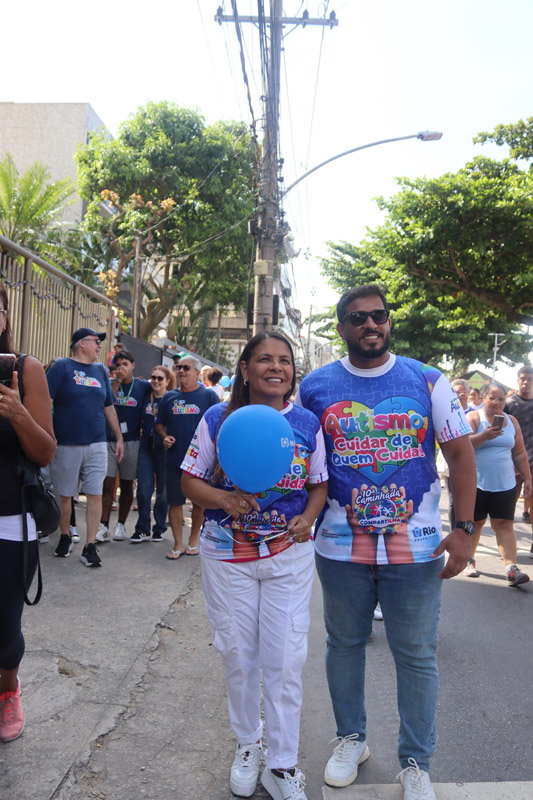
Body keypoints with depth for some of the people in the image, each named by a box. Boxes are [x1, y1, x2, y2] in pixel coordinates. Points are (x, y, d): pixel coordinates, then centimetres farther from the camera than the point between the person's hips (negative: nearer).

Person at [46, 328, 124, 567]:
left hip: (96, 444, 4)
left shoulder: (100, 370, 13)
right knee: (65, 494, 8)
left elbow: (109, 407, 19)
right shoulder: (62, 367, -3)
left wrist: (119, 438, 18)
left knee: (95, 494, -1)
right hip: (66, 444, -3)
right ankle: (65, 537, 29)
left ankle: (90, 546, 6)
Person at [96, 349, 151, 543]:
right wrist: (117, 381, -12)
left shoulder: (143, 386, 5)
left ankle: (121, 525, 18)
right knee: (108, 484, -4)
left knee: (126, 485, 6)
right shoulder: (110, 384, 8)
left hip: (131, 442, 0)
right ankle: (103, 526, 0)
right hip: (109, 440, 1)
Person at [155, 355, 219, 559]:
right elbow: (159, 423, 18)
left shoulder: (208, 395, 1)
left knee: (199, 502, 8)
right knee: (175, 502, 4)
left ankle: (193, 541, 26)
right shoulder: (169, 397, 10)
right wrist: (164, 436, -1)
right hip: (175, 459, 2)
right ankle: (178, 545, 16)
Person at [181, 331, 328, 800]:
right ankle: (248, 744, 39)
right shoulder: (218, 419, -6)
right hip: (228, 555, 0)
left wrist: (308, 517, -13)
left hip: (290, 554, 0)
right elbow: (191, 480, -2)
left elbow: (321, 484, 7)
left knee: (285, 661, 5)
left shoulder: (308, 424, -2)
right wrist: (224, 500, -21)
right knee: (239, 657, 14)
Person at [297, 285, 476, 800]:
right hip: (340, 545, 1)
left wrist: (464, 529, -6)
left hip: (416, 546, -1)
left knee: (416, 655, 11)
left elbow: (460, 454, 1)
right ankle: (351, 738, 40)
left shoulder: (427, 381, -1)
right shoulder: (316, 386, 1)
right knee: (344, 643, 17)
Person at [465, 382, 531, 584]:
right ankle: (469, 561, 23)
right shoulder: (473, 418, -4)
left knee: (505, 524, -2)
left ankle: (511, 569, -5)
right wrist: (484, 436, -35)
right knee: (474, 523, 7)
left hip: (505, 484, 3)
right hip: (476, 484, -3)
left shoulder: (511, 421, 10)